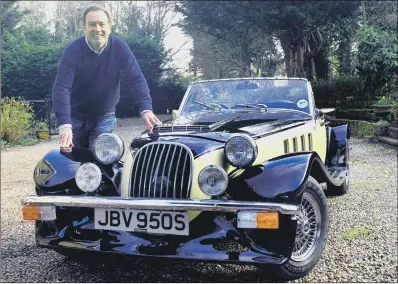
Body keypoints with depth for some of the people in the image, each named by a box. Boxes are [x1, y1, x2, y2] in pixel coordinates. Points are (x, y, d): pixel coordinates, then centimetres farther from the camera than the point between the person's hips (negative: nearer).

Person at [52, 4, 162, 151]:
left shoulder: (119, 47, -13)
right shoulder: (73, 50, -19)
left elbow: (136, 79, -16)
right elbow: (61, 87, -28)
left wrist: (146, 109, -34)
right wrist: (64, 124, -42)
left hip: (104, 116, 1)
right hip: (76, 116, 0)